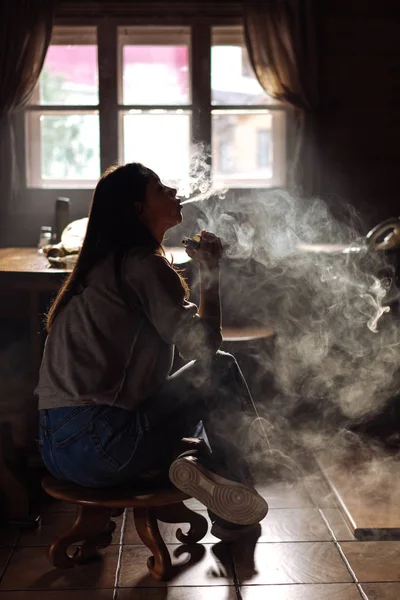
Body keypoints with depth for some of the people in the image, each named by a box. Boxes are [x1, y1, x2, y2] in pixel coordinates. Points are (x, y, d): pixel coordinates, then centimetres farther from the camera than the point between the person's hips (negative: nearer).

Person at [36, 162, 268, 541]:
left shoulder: (104, 264, 18)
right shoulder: (143, 265, -9)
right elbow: (203, 345, -12)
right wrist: (210, 273, 0)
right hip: (97, 445, -9)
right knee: (221, 370, 4)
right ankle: (233, 481, 9)